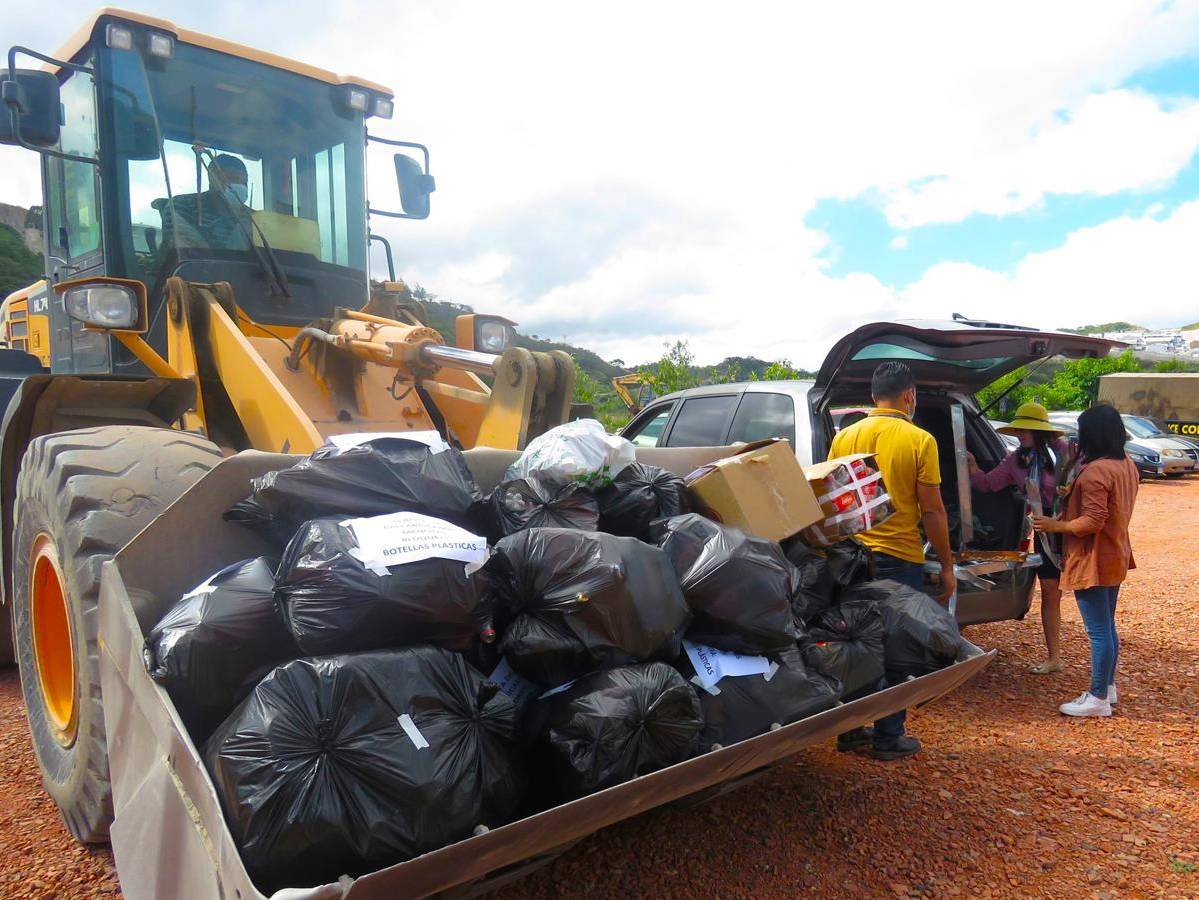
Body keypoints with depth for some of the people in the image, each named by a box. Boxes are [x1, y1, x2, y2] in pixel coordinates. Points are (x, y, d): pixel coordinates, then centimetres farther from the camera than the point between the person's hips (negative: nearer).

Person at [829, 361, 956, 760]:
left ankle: (850, 730, 23)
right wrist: (947, 566, 1)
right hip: (900, 558, -4)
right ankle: (888, 738, 16)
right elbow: (932, 510, -8)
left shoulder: (845, 437, 3)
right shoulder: (919, 440, -8)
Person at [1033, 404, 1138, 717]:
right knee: (1107, 626, 20)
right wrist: (1072, 493, 15)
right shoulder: (1128, 465, 8)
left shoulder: (1095, 471, -23)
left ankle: (1098, 699, 5)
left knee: (1098, 631, -3)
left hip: (1093, 560, -10)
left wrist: (1056, 526, -15)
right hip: (1116, 556, 10)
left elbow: (1093, 521, -25)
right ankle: (1108, 686, 32)